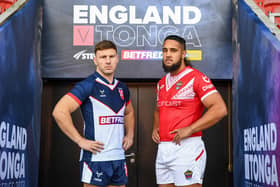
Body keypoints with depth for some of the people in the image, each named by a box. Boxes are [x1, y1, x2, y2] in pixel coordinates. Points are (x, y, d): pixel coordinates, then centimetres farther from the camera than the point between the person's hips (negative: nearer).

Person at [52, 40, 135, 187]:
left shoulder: (122, 88, 13)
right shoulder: (88, 85, -9)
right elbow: (59, 112, -18)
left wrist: (130, 135, 16)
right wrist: (80, 140, -16)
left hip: (119, 158, 7)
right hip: (95, 158, -7)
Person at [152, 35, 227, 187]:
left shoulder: (196, 77, -6)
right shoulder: (161, 83, 18)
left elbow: (220, 109, -15)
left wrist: (189, 129, -18)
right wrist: (155, 128, 12)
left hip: (186, 147, -7)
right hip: (162, 149, 7)